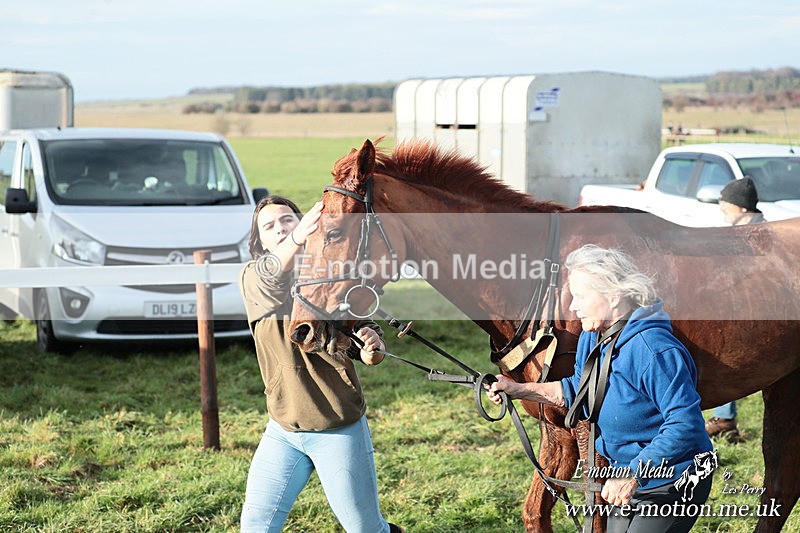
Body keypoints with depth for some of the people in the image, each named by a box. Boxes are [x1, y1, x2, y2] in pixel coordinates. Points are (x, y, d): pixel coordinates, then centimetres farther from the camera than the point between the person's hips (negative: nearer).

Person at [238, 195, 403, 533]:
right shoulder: (253, 279, -2)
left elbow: (367, 355, -3)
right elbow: (272, 272, -28)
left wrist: (371, 347, -28)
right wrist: (297, 238, -49)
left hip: (340, 429, -2)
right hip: (283, 428, 2)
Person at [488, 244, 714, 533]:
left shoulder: (655, 352, -31)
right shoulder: (592, 337, -1)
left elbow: (685, 424, -33)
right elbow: (576, 390, 16)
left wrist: (632, 475, -33)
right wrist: (517, 389, 5)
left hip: (672, 487, -9)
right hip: (628, 479, 9)